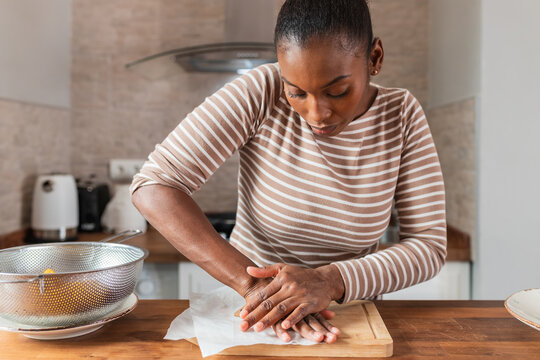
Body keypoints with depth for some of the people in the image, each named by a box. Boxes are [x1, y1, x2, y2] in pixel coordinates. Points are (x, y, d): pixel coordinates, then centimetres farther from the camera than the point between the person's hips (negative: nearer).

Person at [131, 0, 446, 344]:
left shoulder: (401, 113, -10)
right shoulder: (260, 94, -17)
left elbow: (429, 244, -11)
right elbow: (154, 184, -21)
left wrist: (329, 281, -27)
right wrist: (253, 283, -29)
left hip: (348, 315, 1)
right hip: (254, 313, 0)